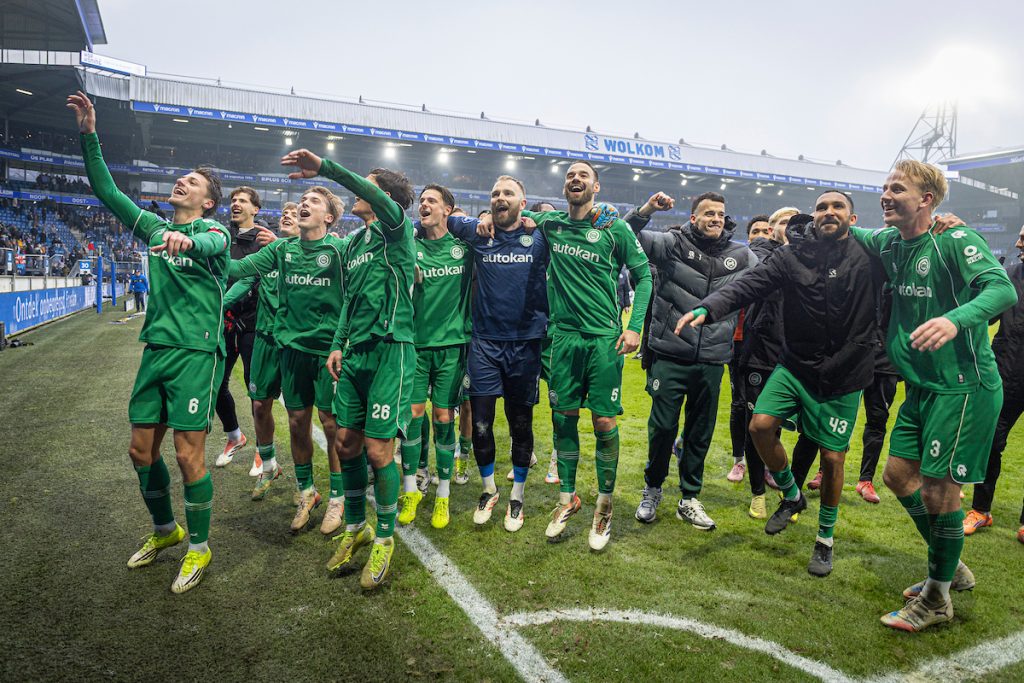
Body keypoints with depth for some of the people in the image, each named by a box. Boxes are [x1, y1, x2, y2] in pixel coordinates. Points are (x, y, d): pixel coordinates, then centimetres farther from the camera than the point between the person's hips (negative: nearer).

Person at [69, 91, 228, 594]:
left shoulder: (212, 230, -3)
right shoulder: (155, 227, 16)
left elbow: (211, 245, -27)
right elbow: (106, 191, 17)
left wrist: (188, 239, -50)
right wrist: (89, 136, 7)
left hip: (197, 351, -7)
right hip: (156, 349, 7)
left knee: (187, 455, -5)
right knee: (141, 449, 11)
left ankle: (199, 548, 14)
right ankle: (164, 530, 33)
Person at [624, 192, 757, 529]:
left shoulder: (742, 256, 8)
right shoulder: (673, 243, -2)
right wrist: (646, 210, -15)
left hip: (712, 362, 3)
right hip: (670, 357, -3)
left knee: (701, 433, 12)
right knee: (662, 427, 4)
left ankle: (689, 499, 29)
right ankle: (652, 489, 27)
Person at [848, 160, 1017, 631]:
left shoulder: (955, 240, -16)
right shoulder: (890, 243, 6)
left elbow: (1002, 288, -29)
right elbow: (854, 236, 28)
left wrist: (955, 319, -45)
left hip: (964, 386, -8)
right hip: (922, 386, 8)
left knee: (937, 489, -3)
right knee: (898, 475, 13)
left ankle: (937, 600, 18)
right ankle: (951, 569, 34)